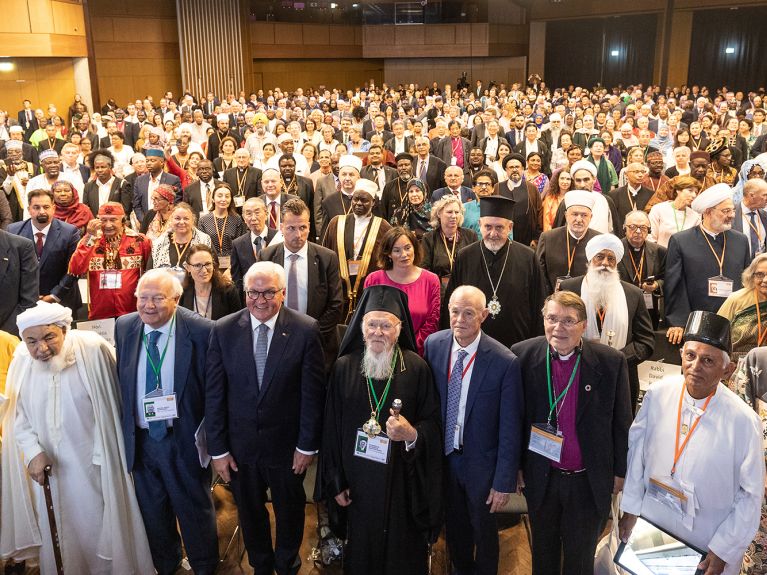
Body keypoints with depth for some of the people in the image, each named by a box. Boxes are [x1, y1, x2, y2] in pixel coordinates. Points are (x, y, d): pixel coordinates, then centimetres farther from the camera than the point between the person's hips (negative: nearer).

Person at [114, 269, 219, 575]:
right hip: (140, 439, 4)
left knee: (194, 510, 16)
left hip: (185, 440, -4)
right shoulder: (124, 327, -3)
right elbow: (120, 381, 7)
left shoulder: (201, 331, -17)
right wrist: (124, 427, 5)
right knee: (152, 512, 23)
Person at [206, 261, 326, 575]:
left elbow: (313, 392, -10)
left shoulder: (306, 330, -14)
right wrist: (218, 449, -6)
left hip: (287, 444, -1)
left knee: (290, 510, 21)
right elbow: (214, 394, -6)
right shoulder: (224, 331, -9)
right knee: (249, 511, 21)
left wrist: (307, 444, -8)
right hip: (240, 443, 1)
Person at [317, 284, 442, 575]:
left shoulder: (416, 367, -8)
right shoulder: (344, 367, -3)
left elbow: (433, 421, -2)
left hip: (402, 480, -1)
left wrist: (413, 434, -24)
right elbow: (331, 427, 2)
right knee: (361, 551, 15)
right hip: (357, 480, 2)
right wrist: (336, 481, 3)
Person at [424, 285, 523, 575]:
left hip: (481, 461, -3)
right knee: (454, 524, 24)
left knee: (483, 529, 19)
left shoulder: (505, 362, -23)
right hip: (443, 455, 4)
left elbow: (510, 428, -17)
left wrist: (504, 482, -13)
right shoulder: (434, 344, -11)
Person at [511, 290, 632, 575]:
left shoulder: (611, 362, -14)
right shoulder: (523, 355, -12)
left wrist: (620, 471, 2)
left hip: (589, 480, -1)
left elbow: (621, 421, -3)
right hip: (540, 477, 1)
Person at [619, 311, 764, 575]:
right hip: (652, 522, 3)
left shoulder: (743, 421, -21)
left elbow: (751, 494, -12)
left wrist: (723, 551, -8)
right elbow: (637, 448, -2)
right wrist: (631, 509, 1)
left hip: (709, 539, -3)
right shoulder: (658, 393, -13)